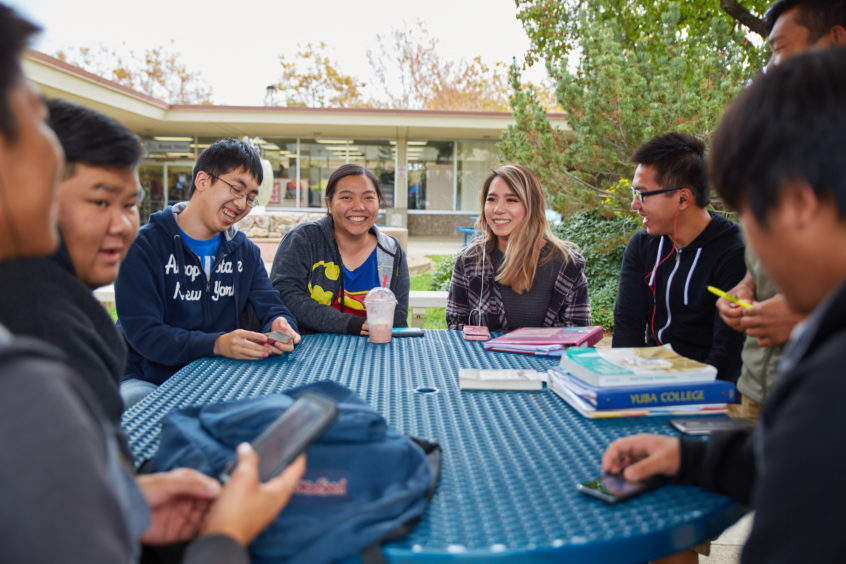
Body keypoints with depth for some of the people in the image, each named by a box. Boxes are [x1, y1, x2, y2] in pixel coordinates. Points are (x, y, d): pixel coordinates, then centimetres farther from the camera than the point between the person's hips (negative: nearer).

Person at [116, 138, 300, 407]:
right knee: (134, 398, -37)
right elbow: (142, 332, -18)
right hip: (148, 381, -5)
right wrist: (216, 344, -32)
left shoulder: (245, 251, 12)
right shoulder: (144, 244, -9)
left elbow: (270, 306, 5)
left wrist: (280, 325, -22)